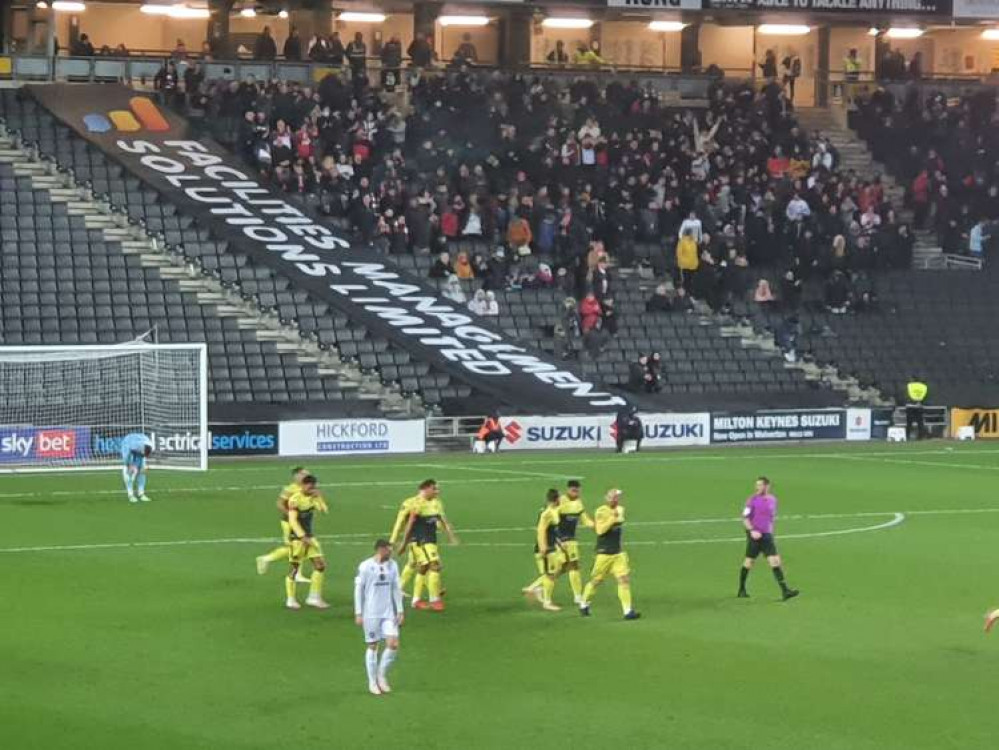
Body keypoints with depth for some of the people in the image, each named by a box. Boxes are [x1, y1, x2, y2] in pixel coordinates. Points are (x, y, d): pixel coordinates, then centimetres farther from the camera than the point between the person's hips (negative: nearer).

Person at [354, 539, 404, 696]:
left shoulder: (392, 565, 6)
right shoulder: (365, 566, -8)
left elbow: (396, 589, 12)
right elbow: (358, 590, -4)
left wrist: (400, 611, 8)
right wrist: (358, 614, -6)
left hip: (389, 612, 4)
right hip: (371, 613, -4)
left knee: (393, 644, -6)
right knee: (372, 646, 3)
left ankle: (382, 676, 15)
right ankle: (372, 682, 15)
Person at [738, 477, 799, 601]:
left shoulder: (772, 500, 9)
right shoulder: (753, 499, -5)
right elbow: (745, 517, -7)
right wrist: (752, 530, -19)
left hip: (767, 535, 4)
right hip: (754, 535, -4)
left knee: (775, 561, -6)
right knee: (749, 562, 3)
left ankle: (785, 591, -12)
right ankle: (742, 590, 20)